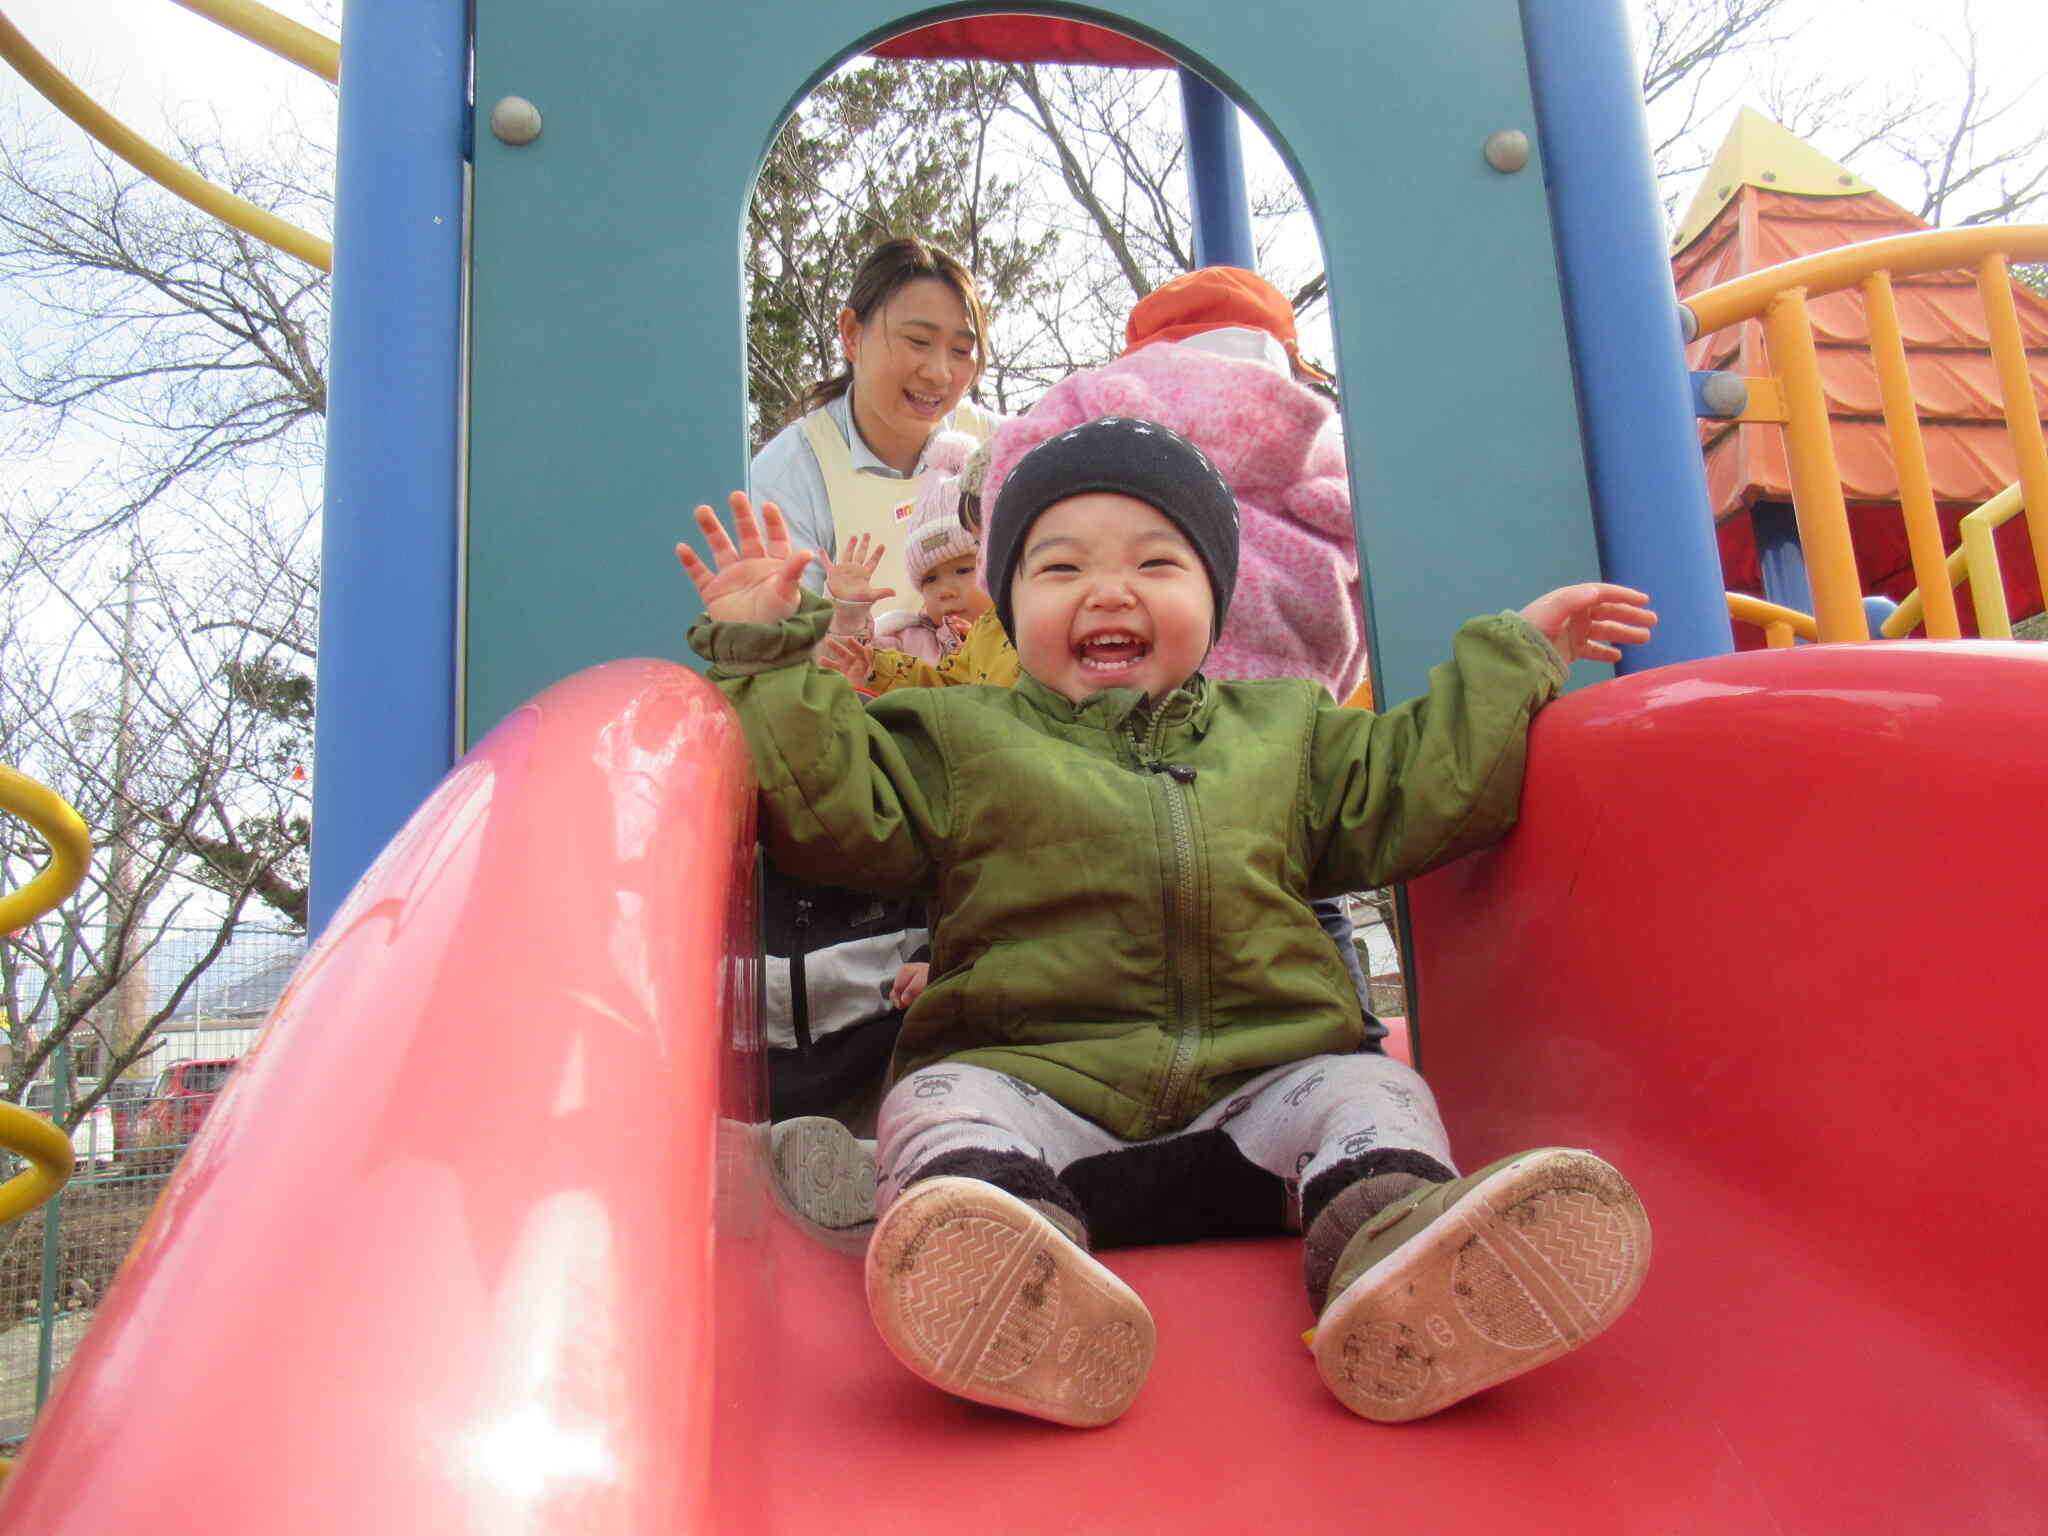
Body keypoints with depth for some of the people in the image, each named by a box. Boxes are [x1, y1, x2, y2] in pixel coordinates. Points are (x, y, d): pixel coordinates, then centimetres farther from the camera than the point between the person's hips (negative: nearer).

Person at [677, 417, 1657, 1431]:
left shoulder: (1283, 728, 21)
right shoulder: (960, 738, 15)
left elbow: (1417, 792, 20)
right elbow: (837, 806, 6)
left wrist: (1513, 658, 18)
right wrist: (763, 652, 0)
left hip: (1258, 1091, 2)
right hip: (1029, 1079, -2)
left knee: (1369, 1094, -21)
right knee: (945, 1106, -28)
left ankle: (1397, 1241, -49)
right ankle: (997, 1260, -57)